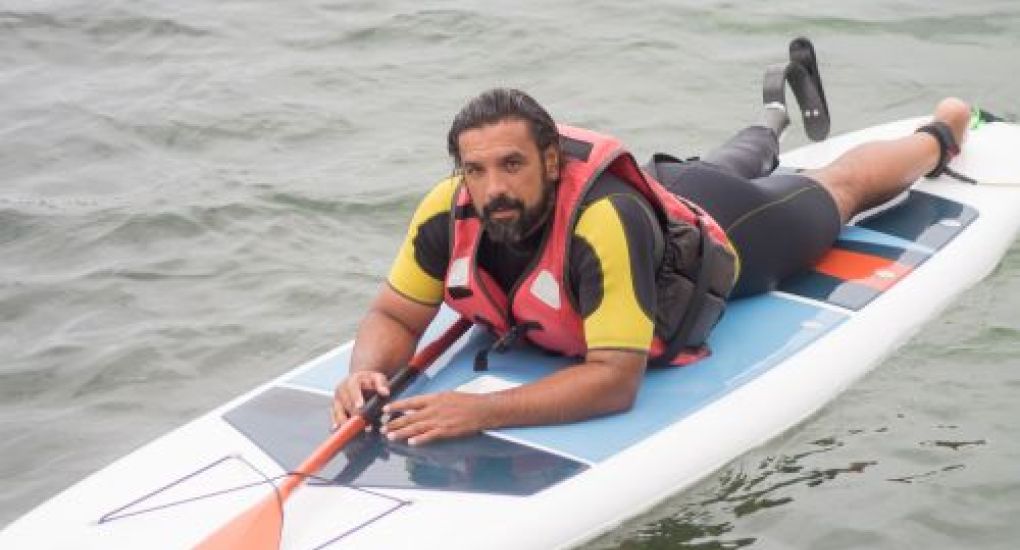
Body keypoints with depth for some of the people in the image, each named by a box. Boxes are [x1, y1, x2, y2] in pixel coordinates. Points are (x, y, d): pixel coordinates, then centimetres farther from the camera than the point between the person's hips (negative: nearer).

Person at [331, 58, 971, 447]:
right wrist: (367, 373, -45)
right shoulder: (448, 213, -34)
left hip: (723, 229, -4)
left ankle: (939, 133, 58)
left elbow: (617, 379, -50)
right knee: (726, 165, 39)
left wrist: (481, 411, -59)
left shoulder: (606, 220, -50)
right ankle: (774, 122, 74)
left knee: (838, 188, 27)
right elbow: (394, 317, -23)